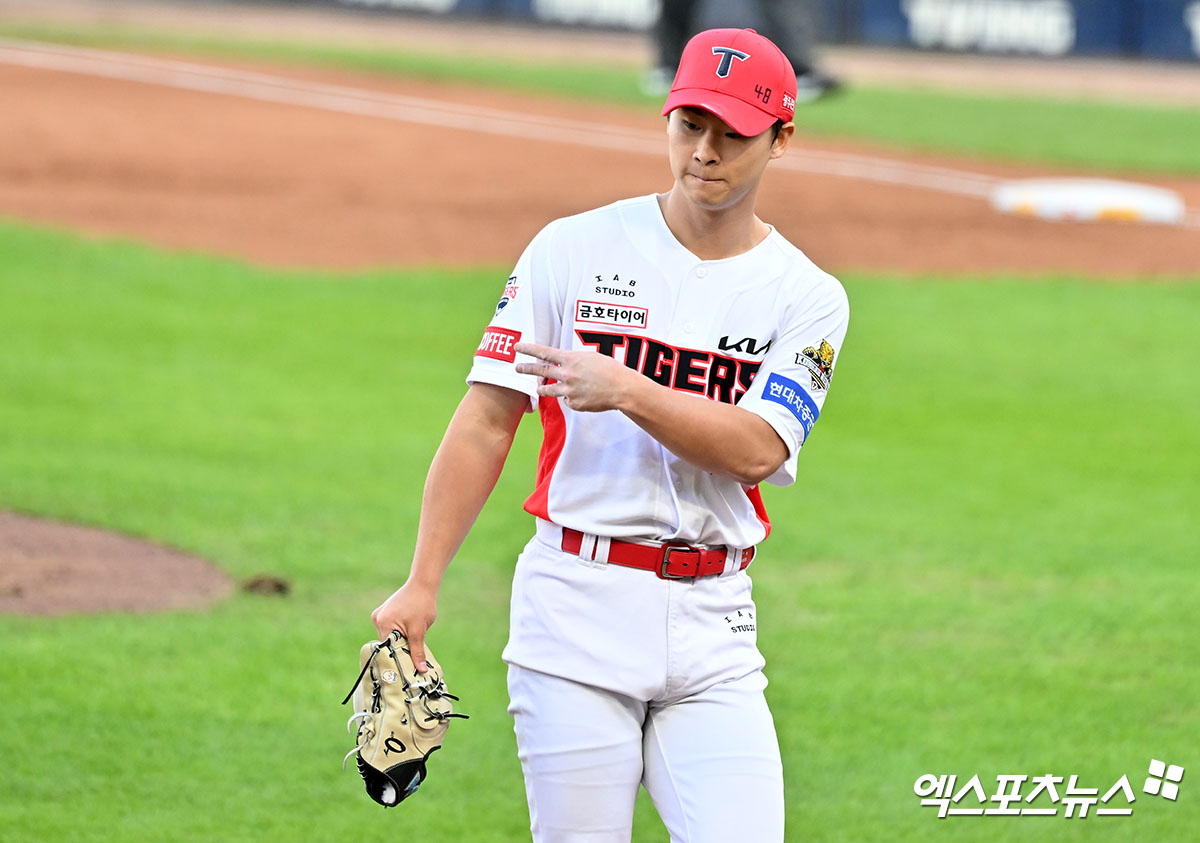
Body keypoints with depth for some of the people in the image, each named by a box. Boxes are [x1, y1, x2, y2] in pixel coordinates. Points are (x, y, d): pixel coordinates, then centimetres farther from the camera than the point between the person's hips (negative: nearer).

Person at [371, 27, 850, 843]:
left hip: (711, 622, 1)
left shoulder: (808, 298, 5)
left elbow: (755, 450, -9)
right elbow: (487, 420, 1)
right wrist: (423, 582, -6)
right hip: (575, 602, -1)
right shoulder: (575, 250, 3)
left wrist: (629, 392, -22)